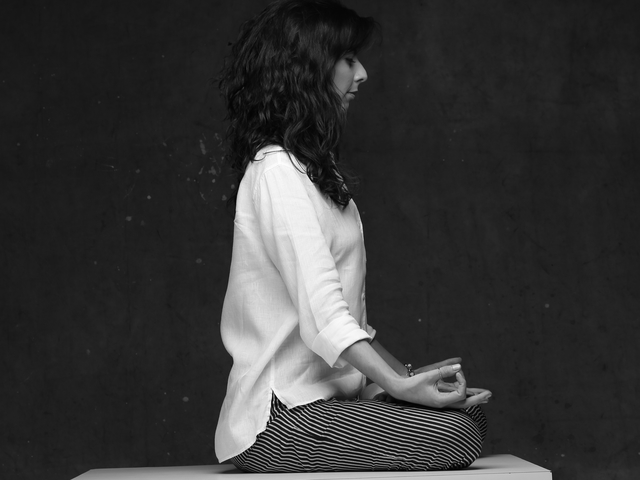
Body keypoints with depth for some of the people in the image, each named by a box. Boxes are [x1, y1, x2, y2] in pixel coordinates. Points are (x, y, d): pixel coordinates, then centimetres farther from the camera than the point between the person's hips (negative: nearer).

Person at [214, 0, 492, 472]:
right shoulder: (277, 171, -13)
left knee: (471, 413, -2)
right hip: (282, 416, -10)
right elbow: (322, 314, -22)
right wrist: (400, 385, -25)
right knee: (454, 435, -20)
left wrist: (407, 375, 9)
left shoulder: (310, 168, 19)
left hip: (322, 398, 10)